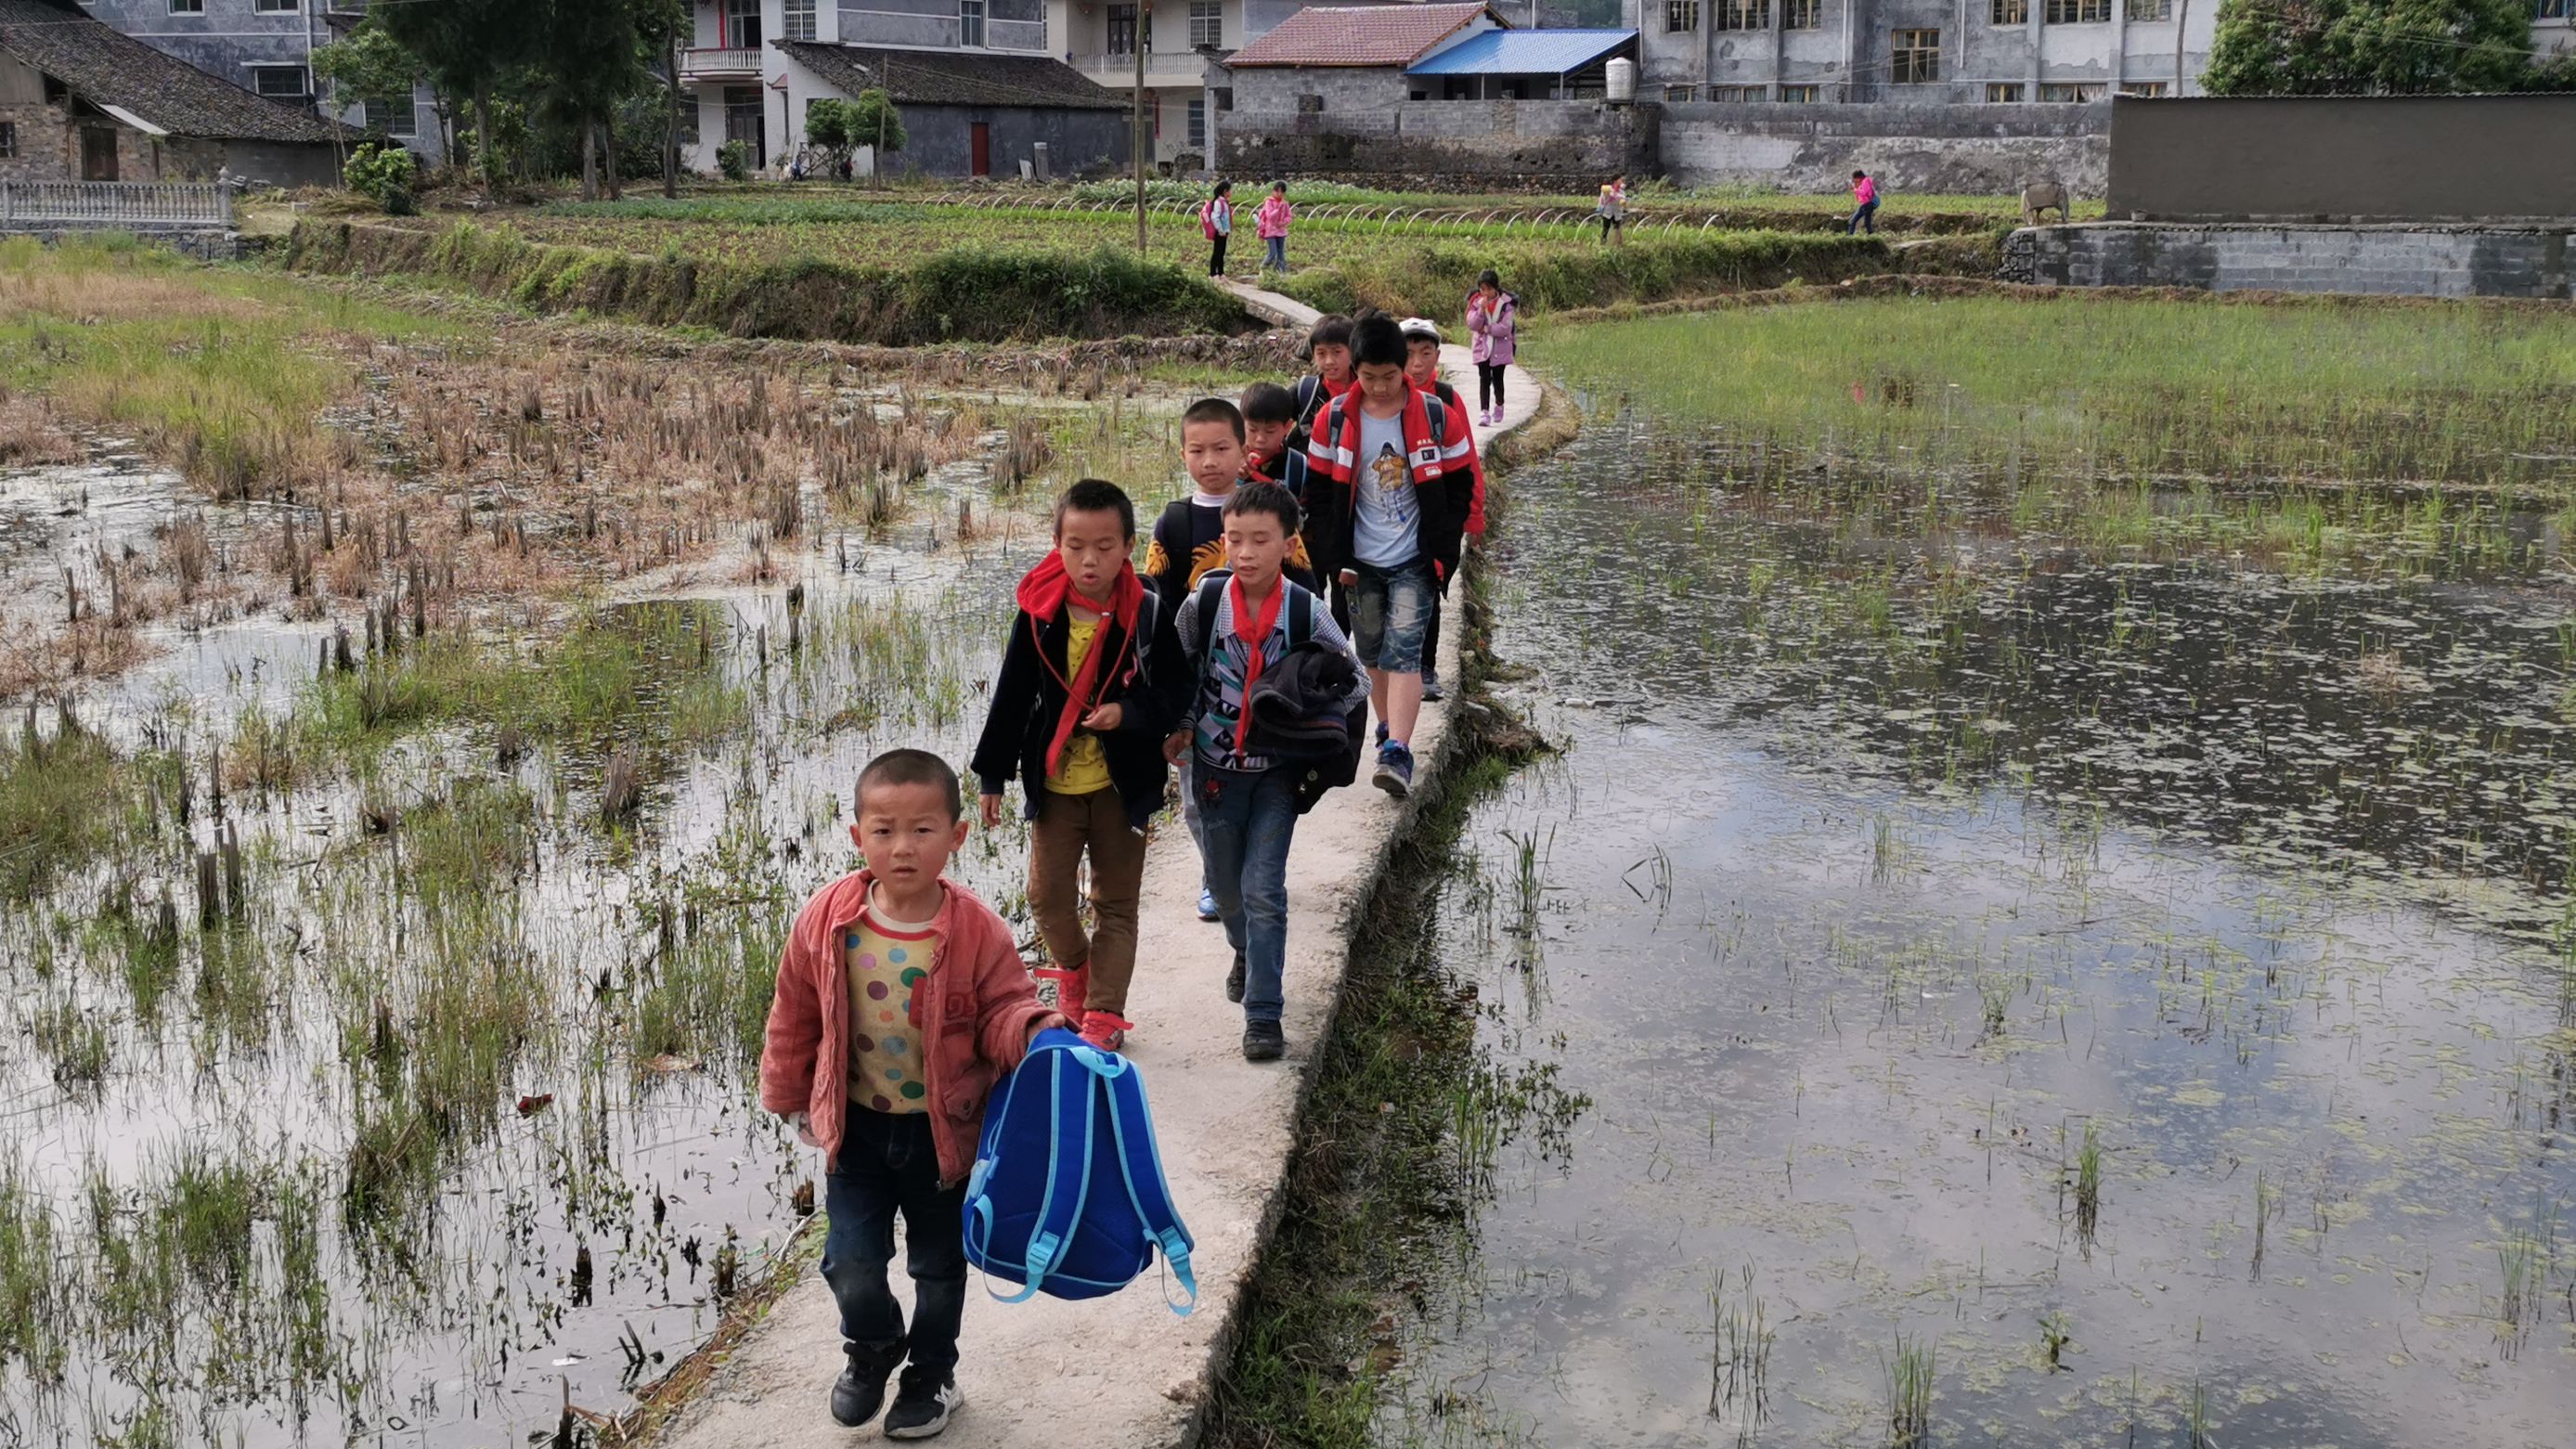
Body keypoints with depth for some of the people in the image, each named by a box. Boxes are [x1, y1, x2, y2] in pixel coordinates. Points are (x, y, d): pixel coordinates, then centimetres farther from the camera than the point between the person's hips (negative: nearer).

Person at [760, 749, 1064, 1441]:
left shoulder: (977, 931, -18)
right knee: (851, 1264, -2)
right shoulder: (826, 921, -12)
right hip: (856, 1124, 1)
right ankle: (873, 1347, 33)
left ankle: (932, 1376, 43)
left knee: (939, 1265, 17)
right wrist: (789, 1096, 10)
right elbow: (794, 1015, 1)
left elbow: (1002, 1011, -10)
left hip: (943, 1129, -1)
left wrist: (1033, 1031, -33)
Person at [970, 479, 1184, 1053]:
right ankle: (1074, 969, 34)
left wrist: (1128, 713, -24)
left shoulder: (1148, 614, -10)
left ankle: (1104, 1011, 14)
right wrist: (992, 776, 2)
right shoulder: (1038, 615, -7)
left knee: (1116, 901, 5)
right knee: (1047, 895, 4)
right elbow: (1011, 697, 0)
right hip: (1053, 780, 1)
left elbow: (1175, 694, -4)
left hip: (1122, 783, -1)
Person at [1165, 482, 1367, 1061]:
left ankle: (1264, 1014, 0)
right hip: (1216, 764, 2)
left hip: (1279, 770, -2)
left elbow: (1352, 678, -1)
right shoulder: (1203, 602, -11)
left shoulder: (1306, 611, -14)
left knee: (1263, 889, -8)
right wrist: (1183, 726, -3)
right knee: (1225, 883, 17)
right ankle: (1246, 953, 48)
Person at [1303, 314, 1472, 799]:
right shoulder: (1335, 419, -2)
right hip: (1361, 561, 3)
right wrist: (1335, 558, 0)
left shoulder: (1436, 417, -5)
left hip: (1414, 561, -3)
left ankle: (1397, 752, -19)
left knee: (1403, 652, -14)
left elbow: (1458, 489, 2)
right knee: (1372, 653, 13)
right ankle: (1390, 727, 34)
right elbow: (1321, 493, 4)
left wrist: (1443, 554, -4)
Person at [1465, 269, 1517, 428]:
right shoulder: (1476, 301, -2)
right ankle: (1485, 412, -10)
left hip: (1500, 348, -1)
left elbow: (1505, 327, -15)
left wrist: (1485, 328, -14)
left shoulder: (1506, 302, -10)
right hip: (1482, 347, 1)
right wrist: (1481, 310, -22)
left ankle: (1498, 407, 33)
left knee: (1497, 379, 11)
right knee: (1484, 380, -7)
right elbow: (1472, 324, -8)